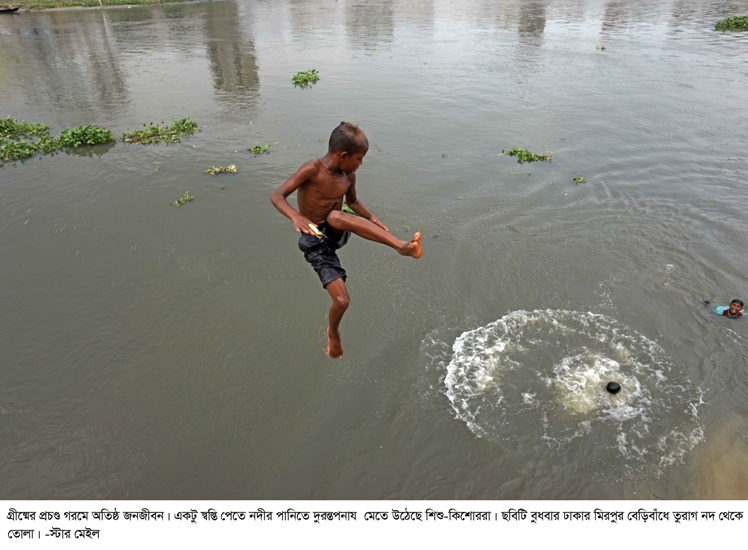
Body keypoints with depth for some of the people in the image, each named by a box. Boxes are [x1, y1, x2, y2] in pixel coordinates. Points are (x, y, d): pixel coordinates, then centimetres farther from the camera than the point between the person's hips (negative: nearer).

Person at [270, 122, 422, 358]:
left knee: (336, 216, -36)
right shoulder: (313, 169, -18)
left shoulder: (349, 175, 0)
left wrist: (372, 219, 2)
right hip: (316, 241, -3)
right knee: (342, 301, -14)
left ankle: (401, 245, -41)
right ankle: (333, 332, 17)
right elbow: (277, 196, -24)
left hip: (337, 233, 3)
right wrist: (296, 217, -43)